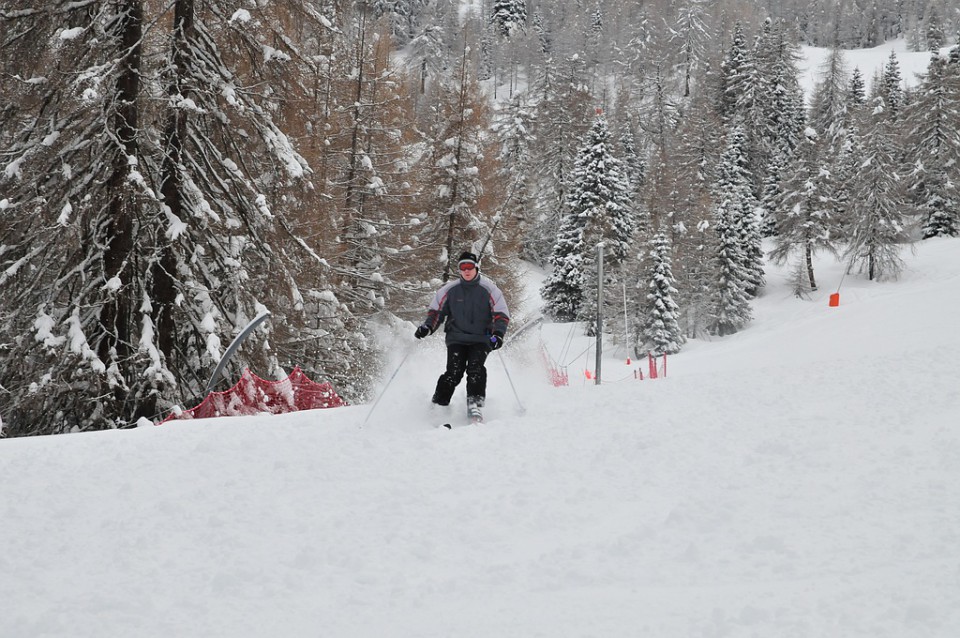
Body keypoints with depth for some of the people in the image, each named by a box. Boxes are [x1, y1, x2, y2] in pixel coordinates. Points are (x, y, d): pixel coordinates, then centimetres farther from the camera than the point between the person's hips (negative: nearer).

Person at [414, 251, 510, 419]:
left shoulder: (488, 289, -1)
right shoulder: (450, 289, 4)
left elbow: (501, 314, 0)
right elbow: (436, 311, 14)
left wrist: (498, 334, -16)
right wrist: (427, 327, -3)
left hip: (481, 339, -1)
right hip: (456, 338, 1)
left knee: (475, 368, -23)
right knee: (454, 372, -15)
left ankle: (474, 404, -23)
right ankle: (439, 403, -7)